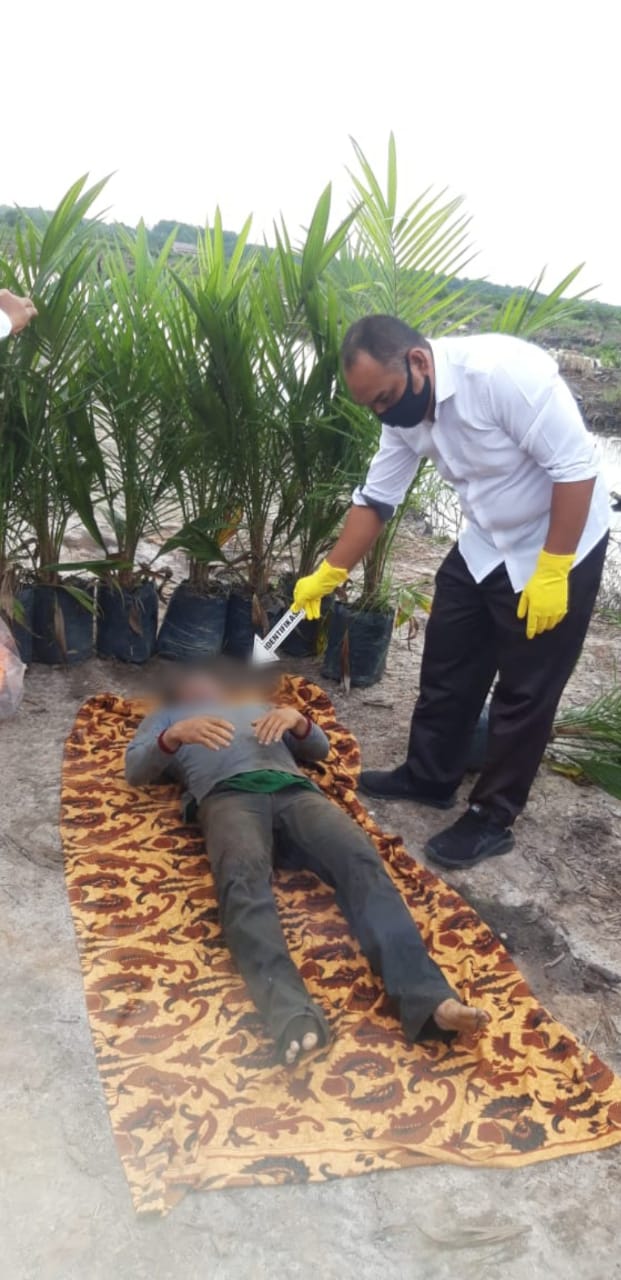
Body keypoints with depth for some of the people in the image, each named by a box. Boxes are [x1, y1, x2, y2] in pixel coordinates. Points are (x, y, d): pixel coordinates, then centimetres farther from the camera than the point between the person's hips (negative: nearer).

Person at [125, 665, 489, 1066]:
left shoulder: (257, 704, 42)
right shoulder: (167, 716, 36)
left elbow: (320, 748, 32)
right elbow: (135, 769, 17)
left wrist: (298, 719, 8)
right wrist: (174, 735, -5)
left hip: (295, 789, 3)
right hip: (228, 794, -2)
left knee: (361, 859, -29)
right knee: (244, 878, -38)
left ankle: (427, 998, -44)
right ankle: (293, 1016, -57)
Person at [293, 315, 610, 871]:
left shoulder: (505, 371, -31)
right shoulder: (406, 411, -7)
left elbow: (576, 468, -28)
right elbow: (375, 499, 3)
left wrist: (551, 572, -26)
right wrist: (328, 575, 1)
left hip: (558, 548, -7)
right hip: (484, 546, 7)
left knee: (525, 691, 2)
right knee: (447, 666, 14)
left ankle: (493, 818, 16)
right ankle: (430, 777, 33)